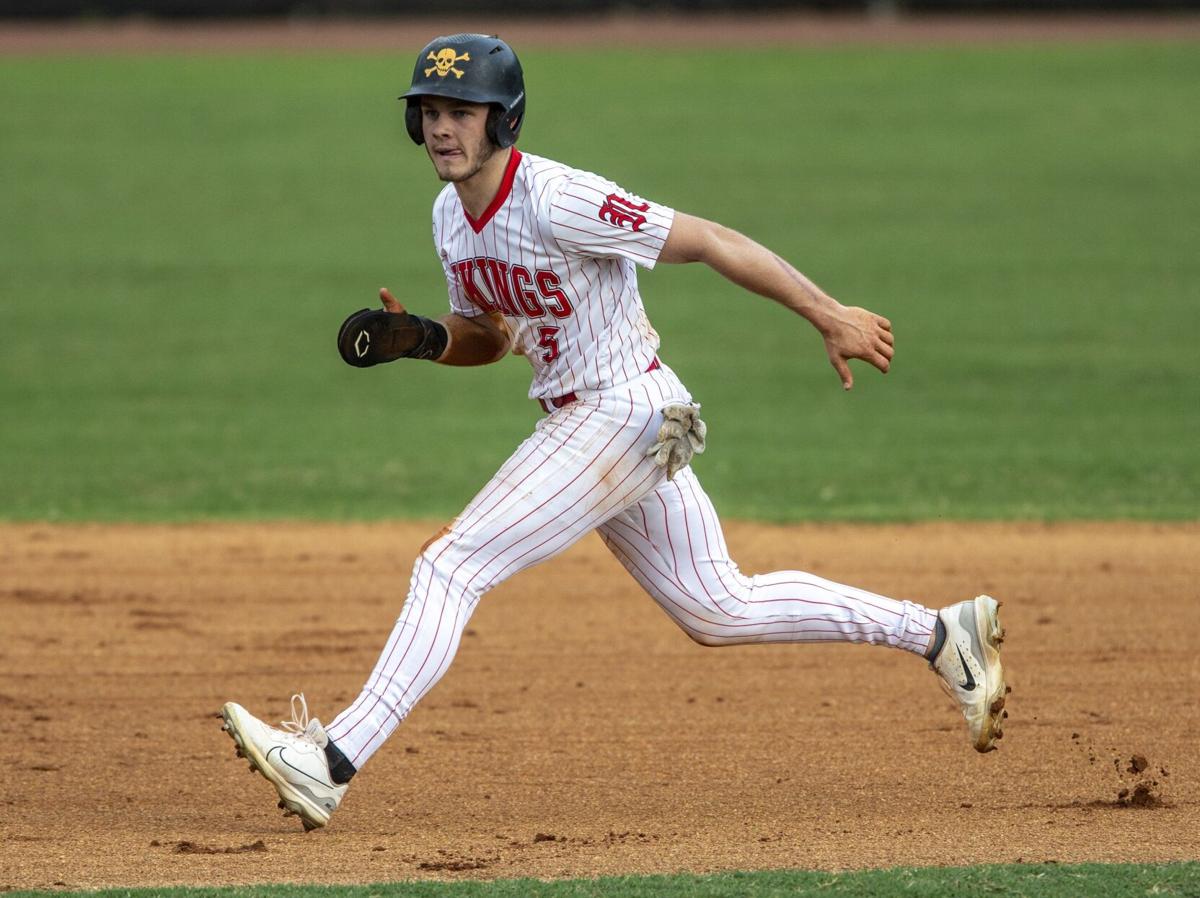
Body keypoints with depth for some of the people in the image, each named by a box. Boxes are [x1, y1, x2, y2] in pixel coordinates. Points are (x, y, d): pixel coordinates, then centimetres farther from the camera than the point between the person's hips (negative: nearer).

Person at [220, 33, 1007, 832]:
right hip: (575, 424, 10)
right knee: (719, 610, 18)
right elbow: (492, 337, 20)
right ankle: (940, 635, 29)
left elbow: (708, 241, -21)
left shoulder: (556, 202, -21)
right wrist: (421, 339, -2)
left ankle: (333, 765, -18)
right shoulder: (452, 215, 6)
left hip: (629, 413, -10)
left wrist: (830, 316, -22)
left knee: (453, 564, -16)